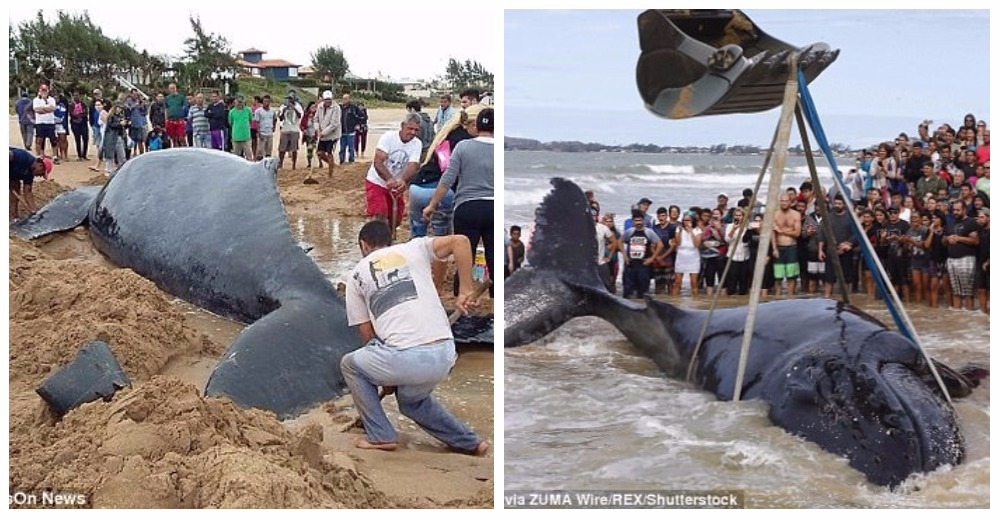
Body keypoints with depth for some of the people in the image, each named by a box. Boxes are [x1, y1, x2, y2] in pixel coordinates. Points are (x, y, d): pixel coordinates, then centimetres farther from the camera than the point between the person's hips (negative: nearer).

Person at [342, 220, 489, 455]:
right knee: (411, 399, 35)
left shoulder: (357, 275, 15)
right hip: (445, 356, 4)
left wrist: (384, 366, 30)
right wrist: (465, 292, 7)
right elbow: (460, 240, 2)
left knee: (350, 365, 26)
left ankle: (381, 436, 21)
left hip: (405, 358, -4)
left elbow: (366, 332, 15)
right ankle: (468, 442, 32)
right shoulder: (413, 249, 17)